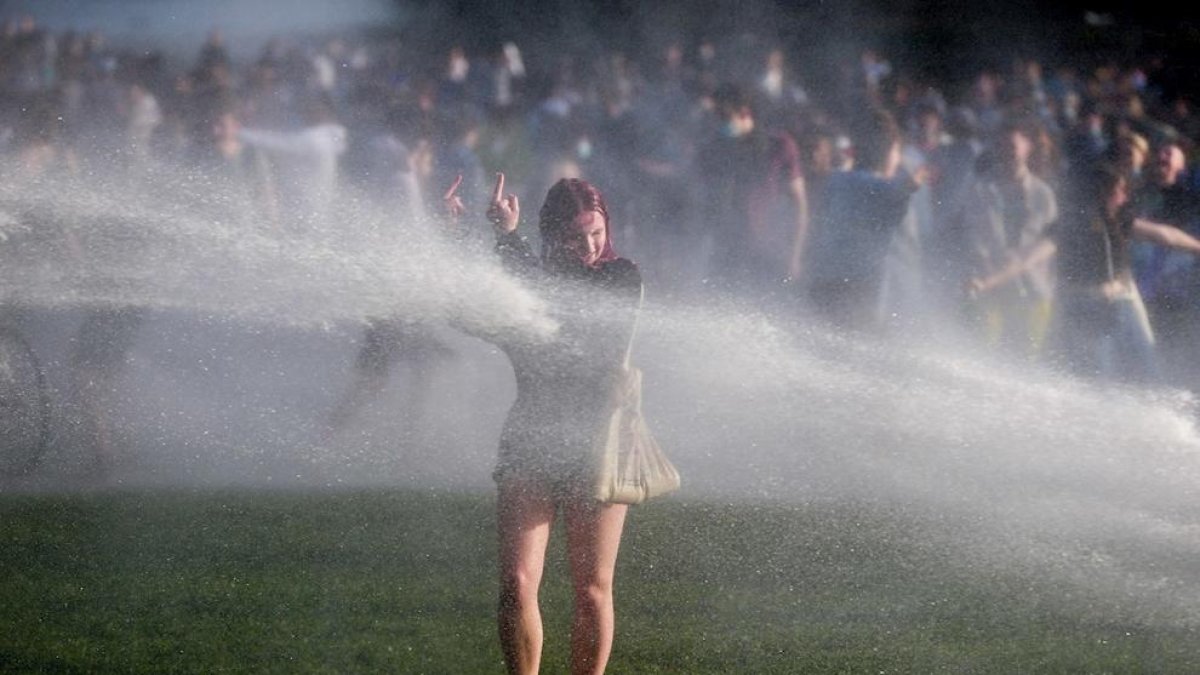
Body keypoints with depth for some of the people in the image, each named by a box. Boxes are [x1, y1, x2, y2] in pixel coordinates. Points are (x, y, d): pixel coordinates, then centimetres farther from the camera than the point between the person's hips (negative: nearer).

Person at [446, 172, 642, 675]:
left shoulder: (621, 278, -2)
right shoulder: (524, 276, 6)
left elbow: (566, 302, -19)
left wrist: (508, 238, -21)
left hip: (595, 448, -2)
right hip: (530, 445, 2)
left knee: (593, 592, 1)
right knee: (517, 586, -7)